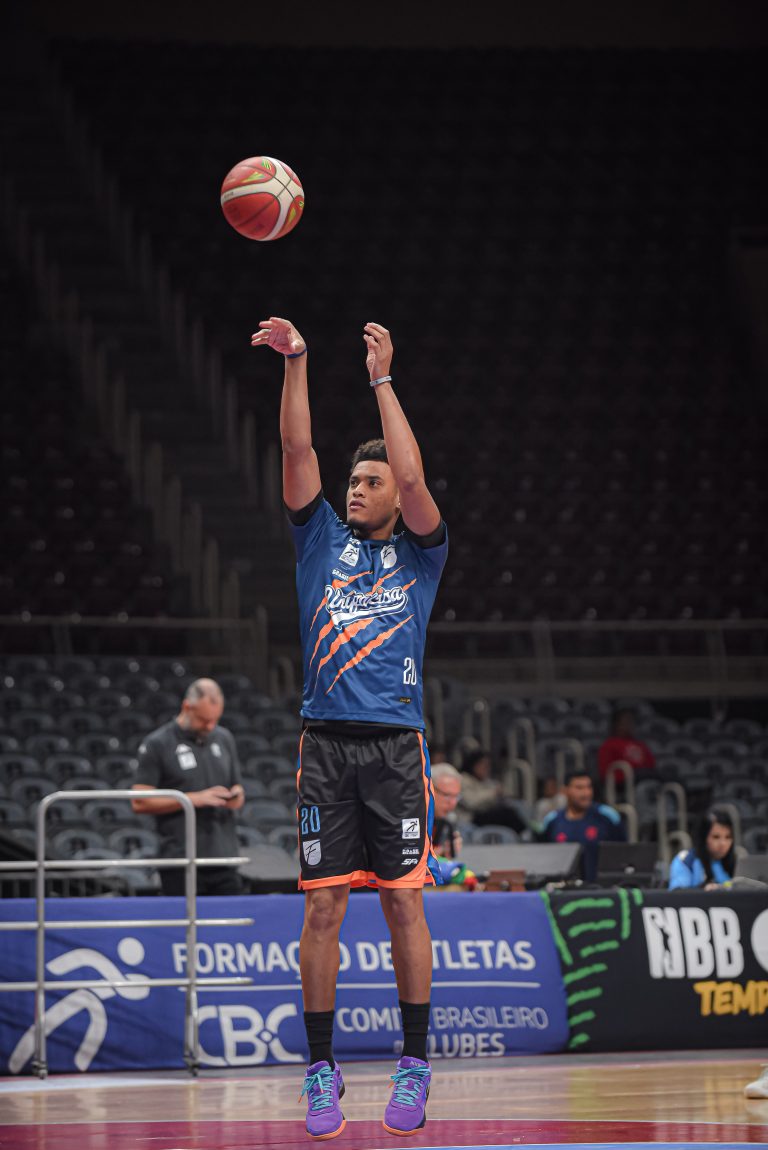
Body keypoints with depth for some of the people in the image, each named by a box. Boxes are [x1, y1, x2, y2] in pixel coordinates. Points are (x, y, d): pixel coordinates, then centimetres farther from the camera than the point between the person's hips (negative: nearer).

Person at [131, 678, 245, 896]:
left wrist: (237, 796, -1)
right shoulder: (157, 745, -3)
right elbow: (140, 802, -8)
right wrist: (194, 799, -14)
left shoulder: (224, 739, 14)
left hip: (224, 860, 4)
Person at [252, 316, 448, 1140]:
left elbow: (413, 476, -8)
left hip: (396, 745, -2)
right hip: (326, 743, 2)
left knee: (404, 903, -2)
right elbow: (297, 452, 3)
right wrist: (294, 364, -7)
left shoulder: (419, 554, 8)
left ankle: (414, 1068, 4)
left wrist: (382, 378, -8)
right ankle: (321, 1071, 3)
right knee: (322, 908, -1)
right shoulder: (322, 539, 13)